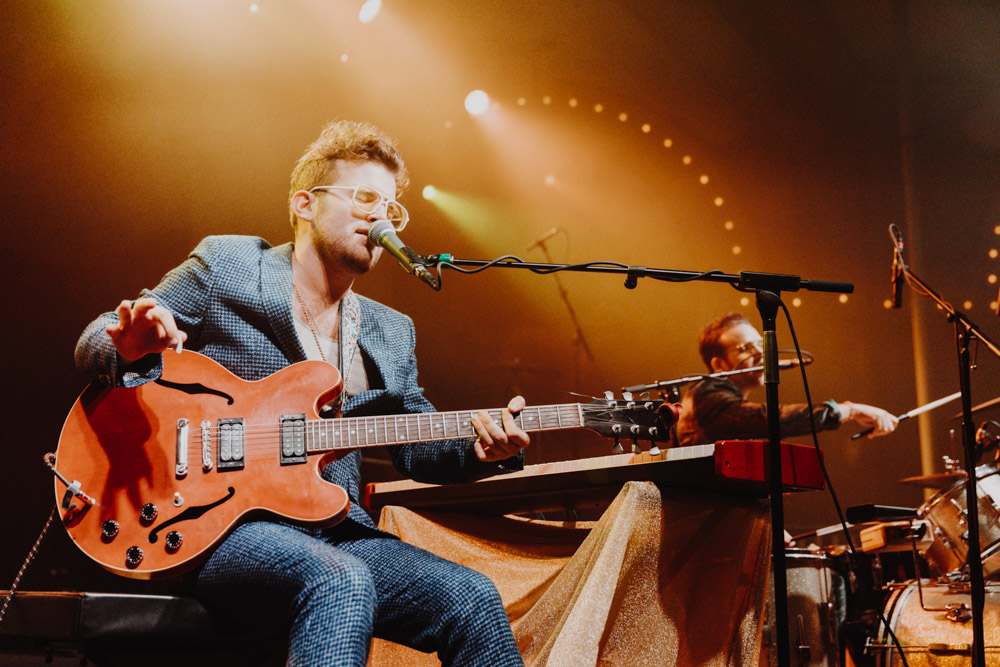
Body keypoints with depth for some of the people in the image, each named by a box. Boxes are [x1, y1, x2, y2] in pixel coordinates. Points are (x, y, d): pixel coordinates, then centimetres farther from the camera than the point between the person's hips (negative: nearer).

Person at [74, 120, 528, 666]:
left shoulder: (391, 334, 17)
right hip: (220, 523, -5)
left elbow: (416, 447, 21)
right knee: (342, 582, -35)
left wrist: (482, 450, -2)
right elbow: (93, 345, 4)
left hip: (333, 532, 5)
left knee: (472, 599, -17)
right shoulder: (223, 268, 2)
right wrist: (132, 351, -21)